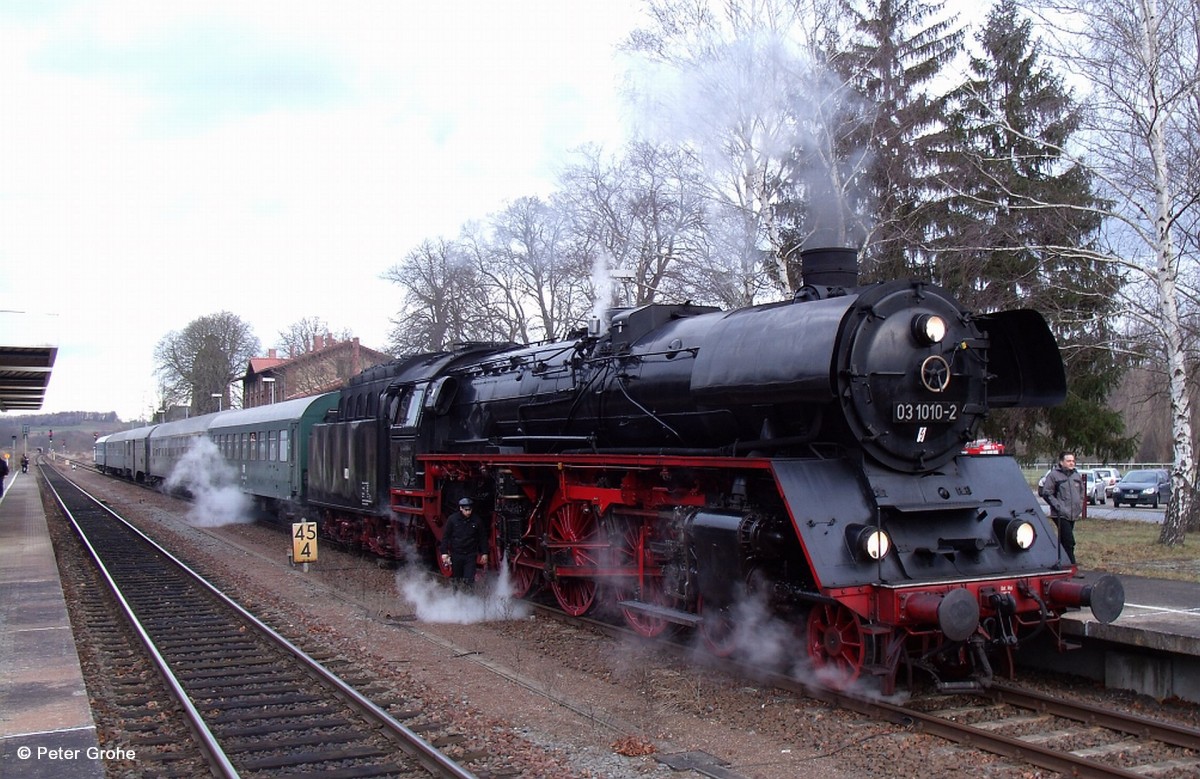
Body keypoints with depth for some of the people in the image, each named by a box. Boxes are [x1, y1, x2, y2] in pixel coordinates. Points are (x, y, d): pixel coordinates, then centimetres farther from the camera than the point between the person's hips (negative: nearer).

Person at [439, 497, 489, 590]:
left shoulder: (477, 521, -1)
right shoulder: (452, 519, -4)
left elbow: (483, 537, 7)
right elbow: (445, 536, 0)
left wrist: (484, 553, 4)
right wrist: (444, 552, -6)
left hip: (471, 555, 0)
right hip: (456, 554, 0)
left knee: (469, 579, -9)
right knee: (456, 579, 11)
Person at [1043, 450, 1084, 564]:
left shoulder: (1077, 475, 15)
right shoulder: (1053, 475, -7)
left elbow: (1081, 493, 26)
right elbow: (1048, 494, -8)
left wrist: (1080, 506, 13)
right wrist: (1059, 507, -15)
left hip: (1073, 515, 7)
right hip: (1061, 515, -7)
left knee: (1063, 541, 13)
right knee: (1069, 541, -14)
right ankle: (1072, 566, -11)